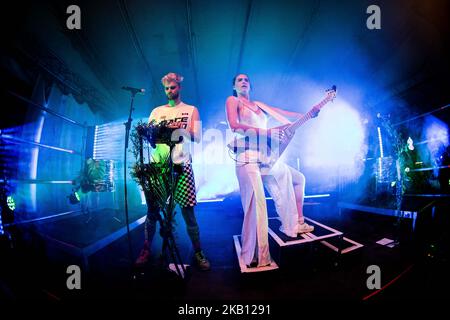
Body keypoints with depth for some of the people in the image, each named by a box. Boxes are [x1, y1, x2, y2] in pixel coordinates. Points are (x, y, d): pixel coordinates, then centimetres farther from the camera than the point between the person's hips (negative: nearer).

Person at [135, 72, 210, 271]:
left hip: (181, 165, -2)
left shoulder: (191, 110, 12)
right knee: (152, 210, 4)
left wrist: (182, 129, -15)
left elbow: (197, 138, 3)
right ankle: (146, 250, 18)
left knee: (188, 212, -3)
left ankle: (198, 252, 9)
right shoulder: (156, 111, 18)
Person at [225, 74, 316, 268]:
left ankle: (295, 223, 29)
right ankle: (253, 256, -7)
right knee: (255, 204, -15)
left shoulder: (258, 105, 25)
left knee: (297, 179, 17)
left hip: (267, 156, 8)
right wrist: (266, 132, -18)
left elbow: (281, 113, 20)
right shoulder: (232, 101, 5)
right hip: (247, 157, -8)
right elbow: (234, 125, -12)